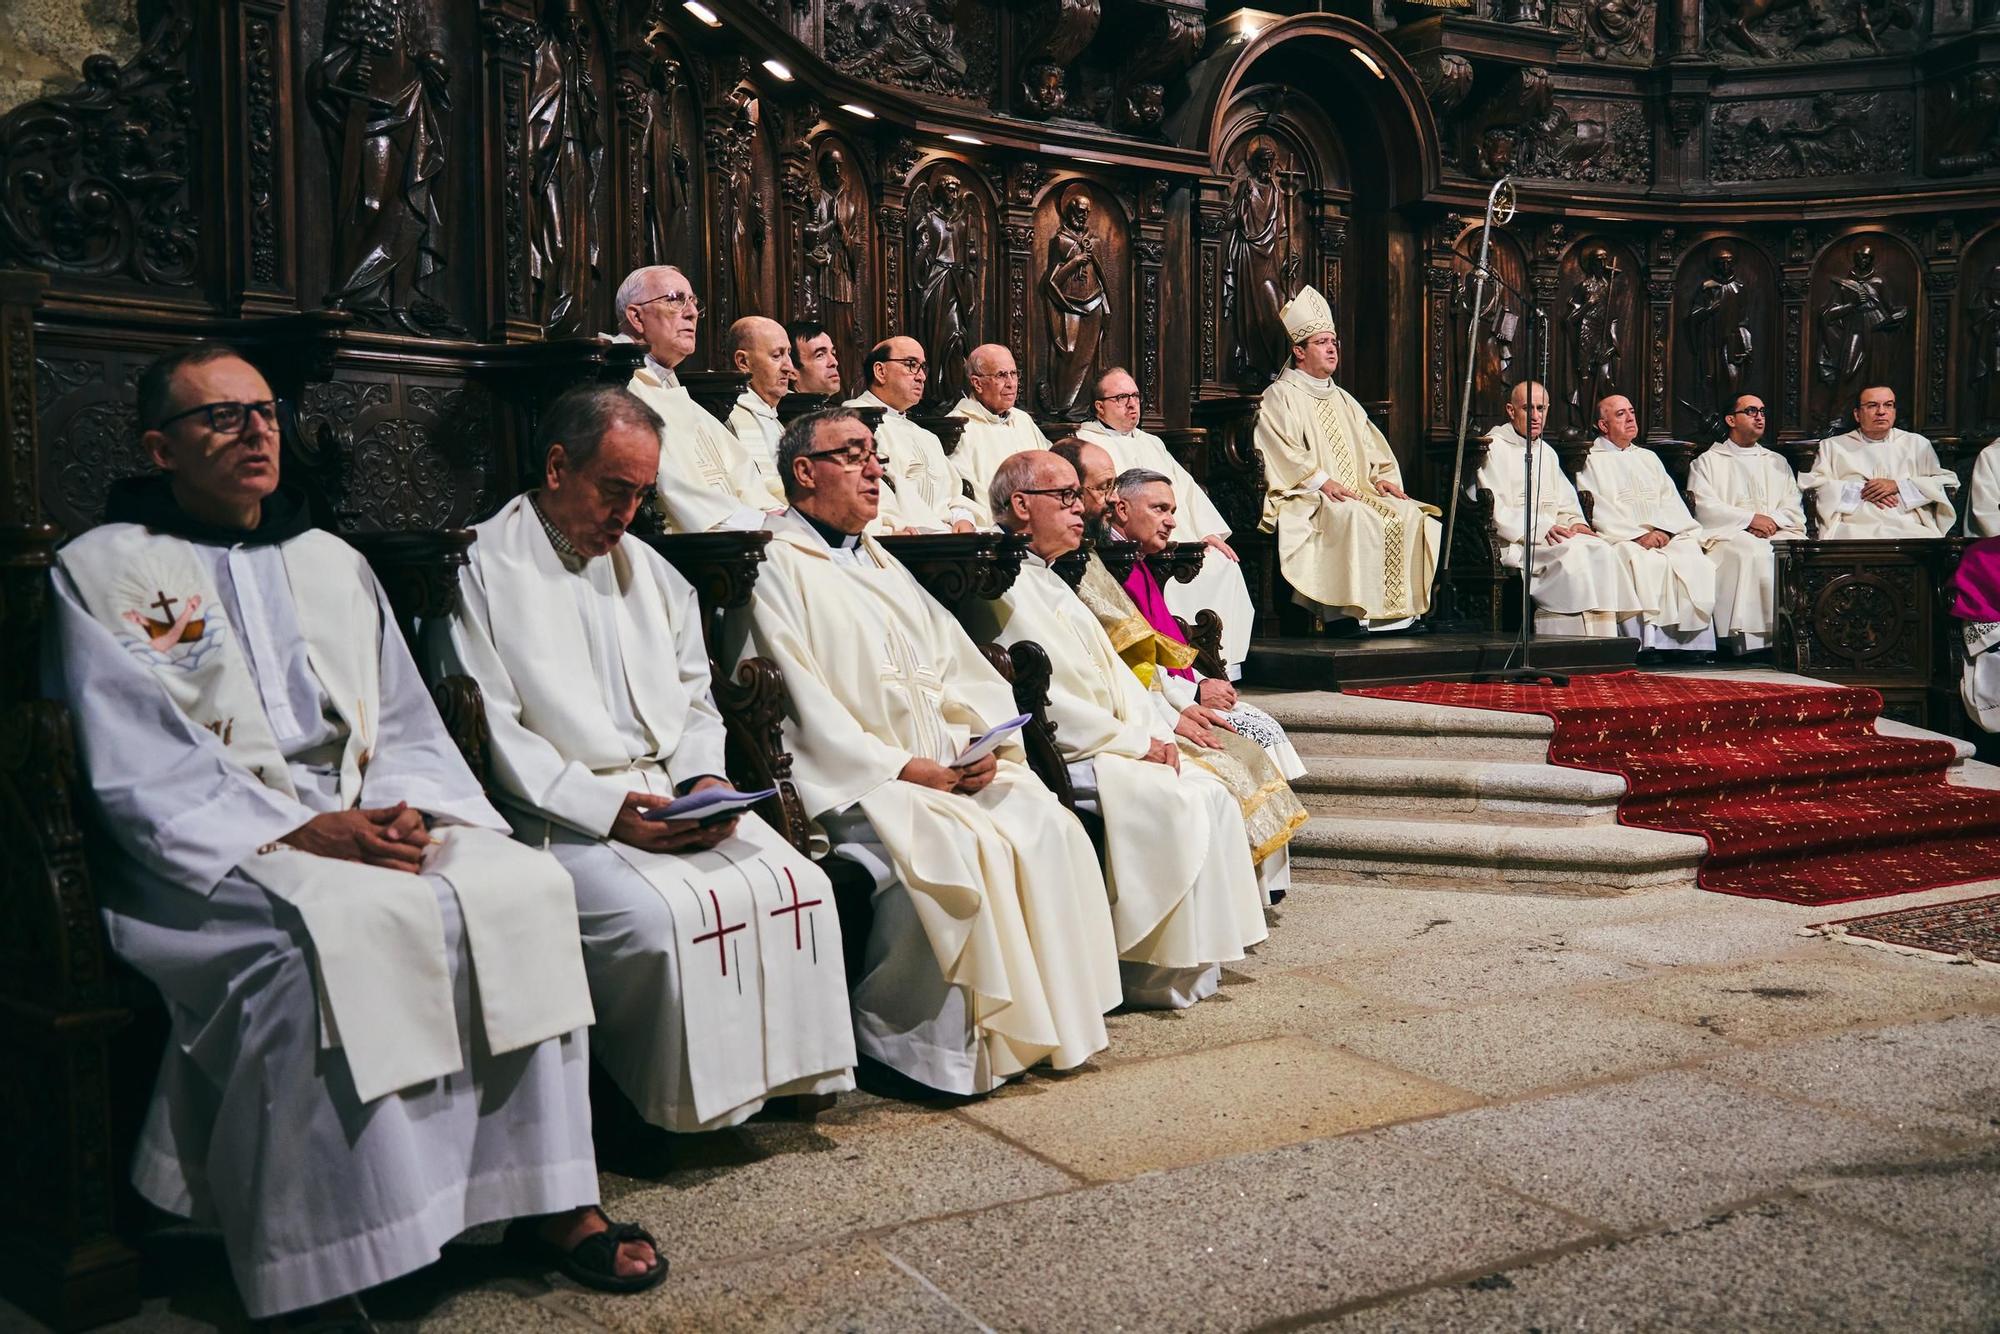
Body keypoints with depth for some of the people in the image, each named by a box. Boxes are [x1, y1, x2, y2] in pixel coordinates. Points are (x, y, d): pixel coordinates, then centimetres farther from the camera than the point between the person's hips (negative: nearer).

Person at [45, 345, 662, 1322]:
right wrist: (303, 832, -18)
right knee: (344, 926, -35)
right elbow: (138, 774, -7)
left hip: (370, 824, 5)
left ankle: (548, 1198, -16)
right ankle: (338, 1255, -26)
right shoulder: (104, 573, 5)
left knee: (521, 884, -22)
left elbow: (406, 728, 16)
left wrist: (406, 807, -7)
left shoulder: (332, 562, 21)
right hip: (215, 852, -5)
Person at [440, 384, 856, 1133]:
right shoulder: (485, 569, -1)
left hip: (671, 798, 6)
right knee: (658, 915, -31)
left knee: (796, 887, -16)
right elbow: (490, 733, -9)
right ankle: (674, 1104, -10)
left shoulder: (646, 570, 21)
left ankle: (773, 1070, -2)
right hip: (558, 817, -6)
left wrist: (703, 777, -1)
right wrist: (604, 809, -17)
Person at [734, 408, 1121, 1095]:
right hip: (853, 780, -8)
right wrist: (902, 767, -17)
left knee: (1048, 826, -14)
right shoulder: (778, 567, -2)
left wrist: (985, 741, -2)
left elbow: (957, 666, 18)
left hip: (950, 767, 8)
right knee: (965, 847, -29)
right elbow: (801, 706, -13)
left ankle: (1047, 1014, -6)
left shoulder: (879, 563, 24)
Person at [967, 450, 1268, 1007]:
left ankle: (1201, 954, -2)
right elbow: (1042, 700, -18)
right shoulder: (1004, 587, -10)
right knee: (1170, 800, -22)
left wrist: (1158, 731, 2)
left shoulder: (1052, 582, 21)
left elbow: (1114, 670, 18)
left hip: (1110, 746, 9)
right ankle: (1162, 973, -12)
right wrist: (1136, 741, -14)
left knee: (1211, 792, -5)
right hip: (1057, 758, -9)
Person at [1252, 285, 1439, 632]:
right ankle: (1354, 612, -33)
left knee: (1408, 514, -15)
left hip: (1357, 492, 7)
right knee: (1355, 517, -35)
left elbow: (1370, 445, 23)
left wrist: (1381, 477, 3)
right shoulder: (1279, 396, 3)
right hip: (1304, 499, -7)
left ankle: (1402, 608, -18)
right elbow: (1283, 451, -11)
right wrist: (1322, 482, -21)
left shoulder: (1342, 399, 27)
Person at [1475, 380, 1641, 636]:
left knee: (1600, 550, -19)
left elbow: (1565, 505, 22)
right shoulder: (1494, 448, 0)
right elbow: (1493, 511, -11)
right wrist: (1539, 528, -20)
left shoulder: (1547, 453, 24)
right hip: (1513, 543, -7)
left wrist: (1575, 524, -2)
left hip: (1550, 536, 7)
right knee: (1572, 555, -30)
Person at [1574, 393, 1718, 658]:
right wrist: (1639, 535, -14)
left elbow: (1672, 501, 16)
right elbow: (1598, 512, -3)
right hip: (1620, 539, -4)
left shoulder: (1649, 458, 28)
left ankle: (1692, 641, -28)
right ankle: (1649, 643, -36)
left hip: (1668, 535, 4)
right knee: (1649, 564, -35)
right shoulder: (1591, 462, 11)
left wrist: (1663, 530, -6)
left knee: (1694, 561, -26)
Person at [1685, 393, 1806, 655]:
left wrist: (1773, 520, -7)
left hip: (1777, 533, 4)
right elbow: (1706, 507, -2)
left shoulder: (1777, 462, 27)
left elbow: (1794, 507, 15)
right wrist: (1750, 519, -12)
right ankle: (1751, 639, -38)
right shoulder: (1708, 461, 14)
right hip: (1728, 534, -4)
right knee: (1754, 554, -36)